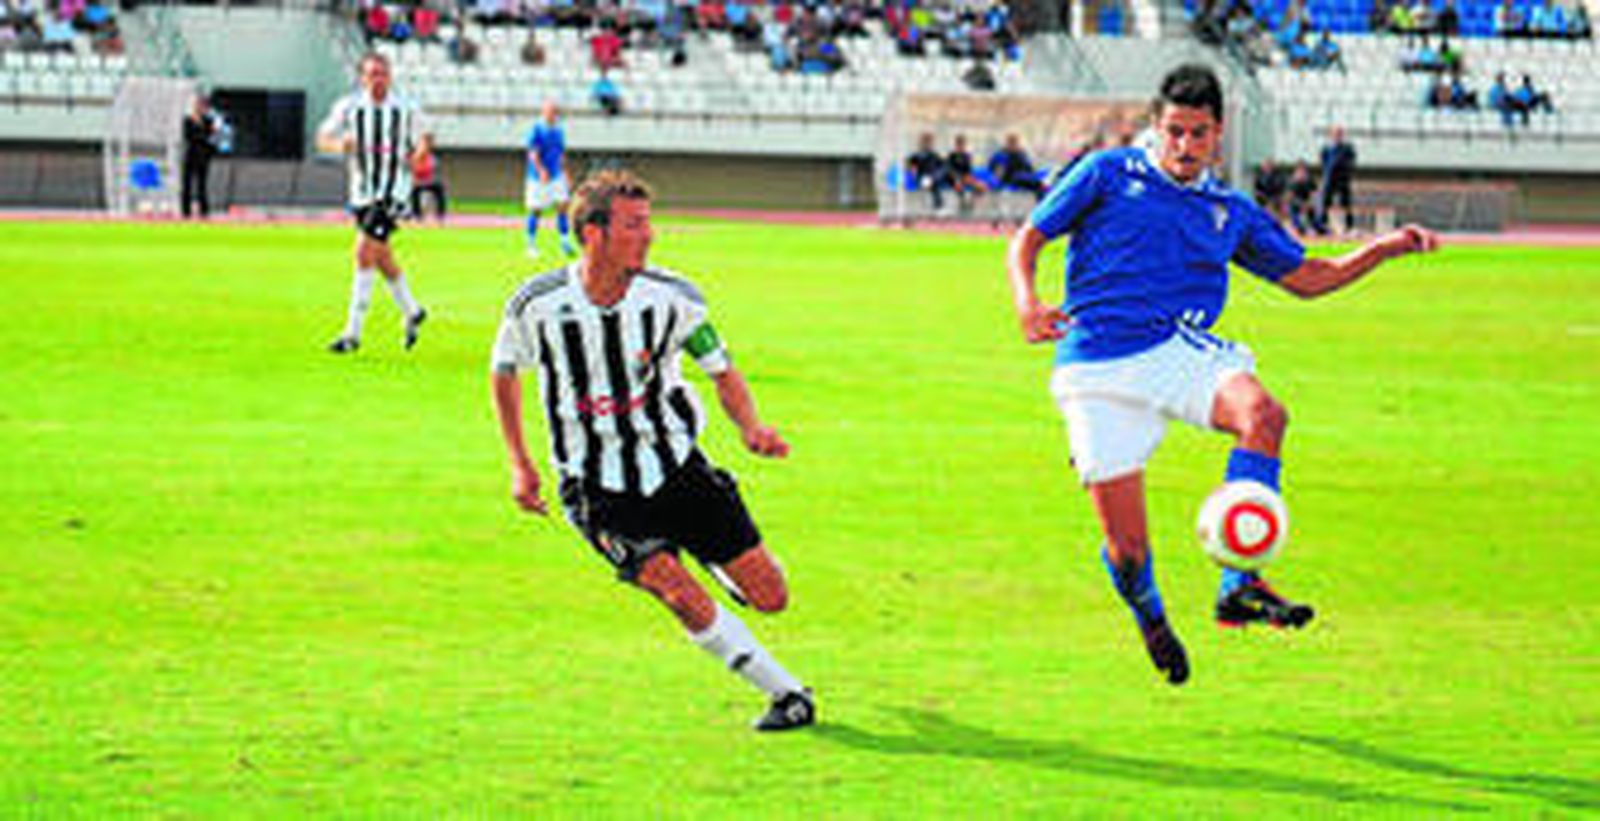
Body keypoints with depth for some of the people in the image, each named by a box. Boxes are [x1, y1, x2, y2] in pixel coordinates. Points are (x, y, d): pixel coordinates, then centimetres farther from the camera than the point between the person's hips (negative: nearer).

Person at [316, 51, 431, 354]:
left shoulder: (405, 108, -4)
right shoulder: (348, 107, 0)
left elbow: (424, 138, 10)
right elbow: (322, 138, 2)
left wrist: (418, 153, -12)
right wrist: (339, 144, -20)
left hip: (393, 191, -4)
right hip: (362, 191, 4)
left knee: (364, 252, -16)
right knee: (381, 258, 14)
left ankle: (353, 333, -16)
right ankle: (412, 312, 37)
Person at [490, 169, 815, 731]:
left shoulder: (671, 298, -11)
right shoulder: (536, 305, -13)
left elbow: (722, 372, 1)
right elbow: (505, 372, 7)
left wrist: (751, 427, -19)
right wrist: (520, 465, 3)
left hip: (676, 467, 2)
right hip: (598, 490, -2)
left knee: (770, 598, 0)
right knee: (684, 600, -22)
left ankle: (719, 564, 36)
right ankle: (788, 695, -6)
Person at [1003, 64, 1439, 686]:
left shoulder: (1231, 212, 17)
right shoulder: (1108, 174, 7)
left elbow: (1306, 278, 22)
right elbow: (1027, 241, 9)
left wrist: (1384, 249, 9)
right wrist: (1027, 303, -11)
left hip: (1178, 350, 3)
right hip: (1098, 369, -3)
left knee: (1263, 414, -32)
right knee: (1127, 550, -8)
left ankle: (1239, 586, -29)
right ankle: (1149, 617, 29)